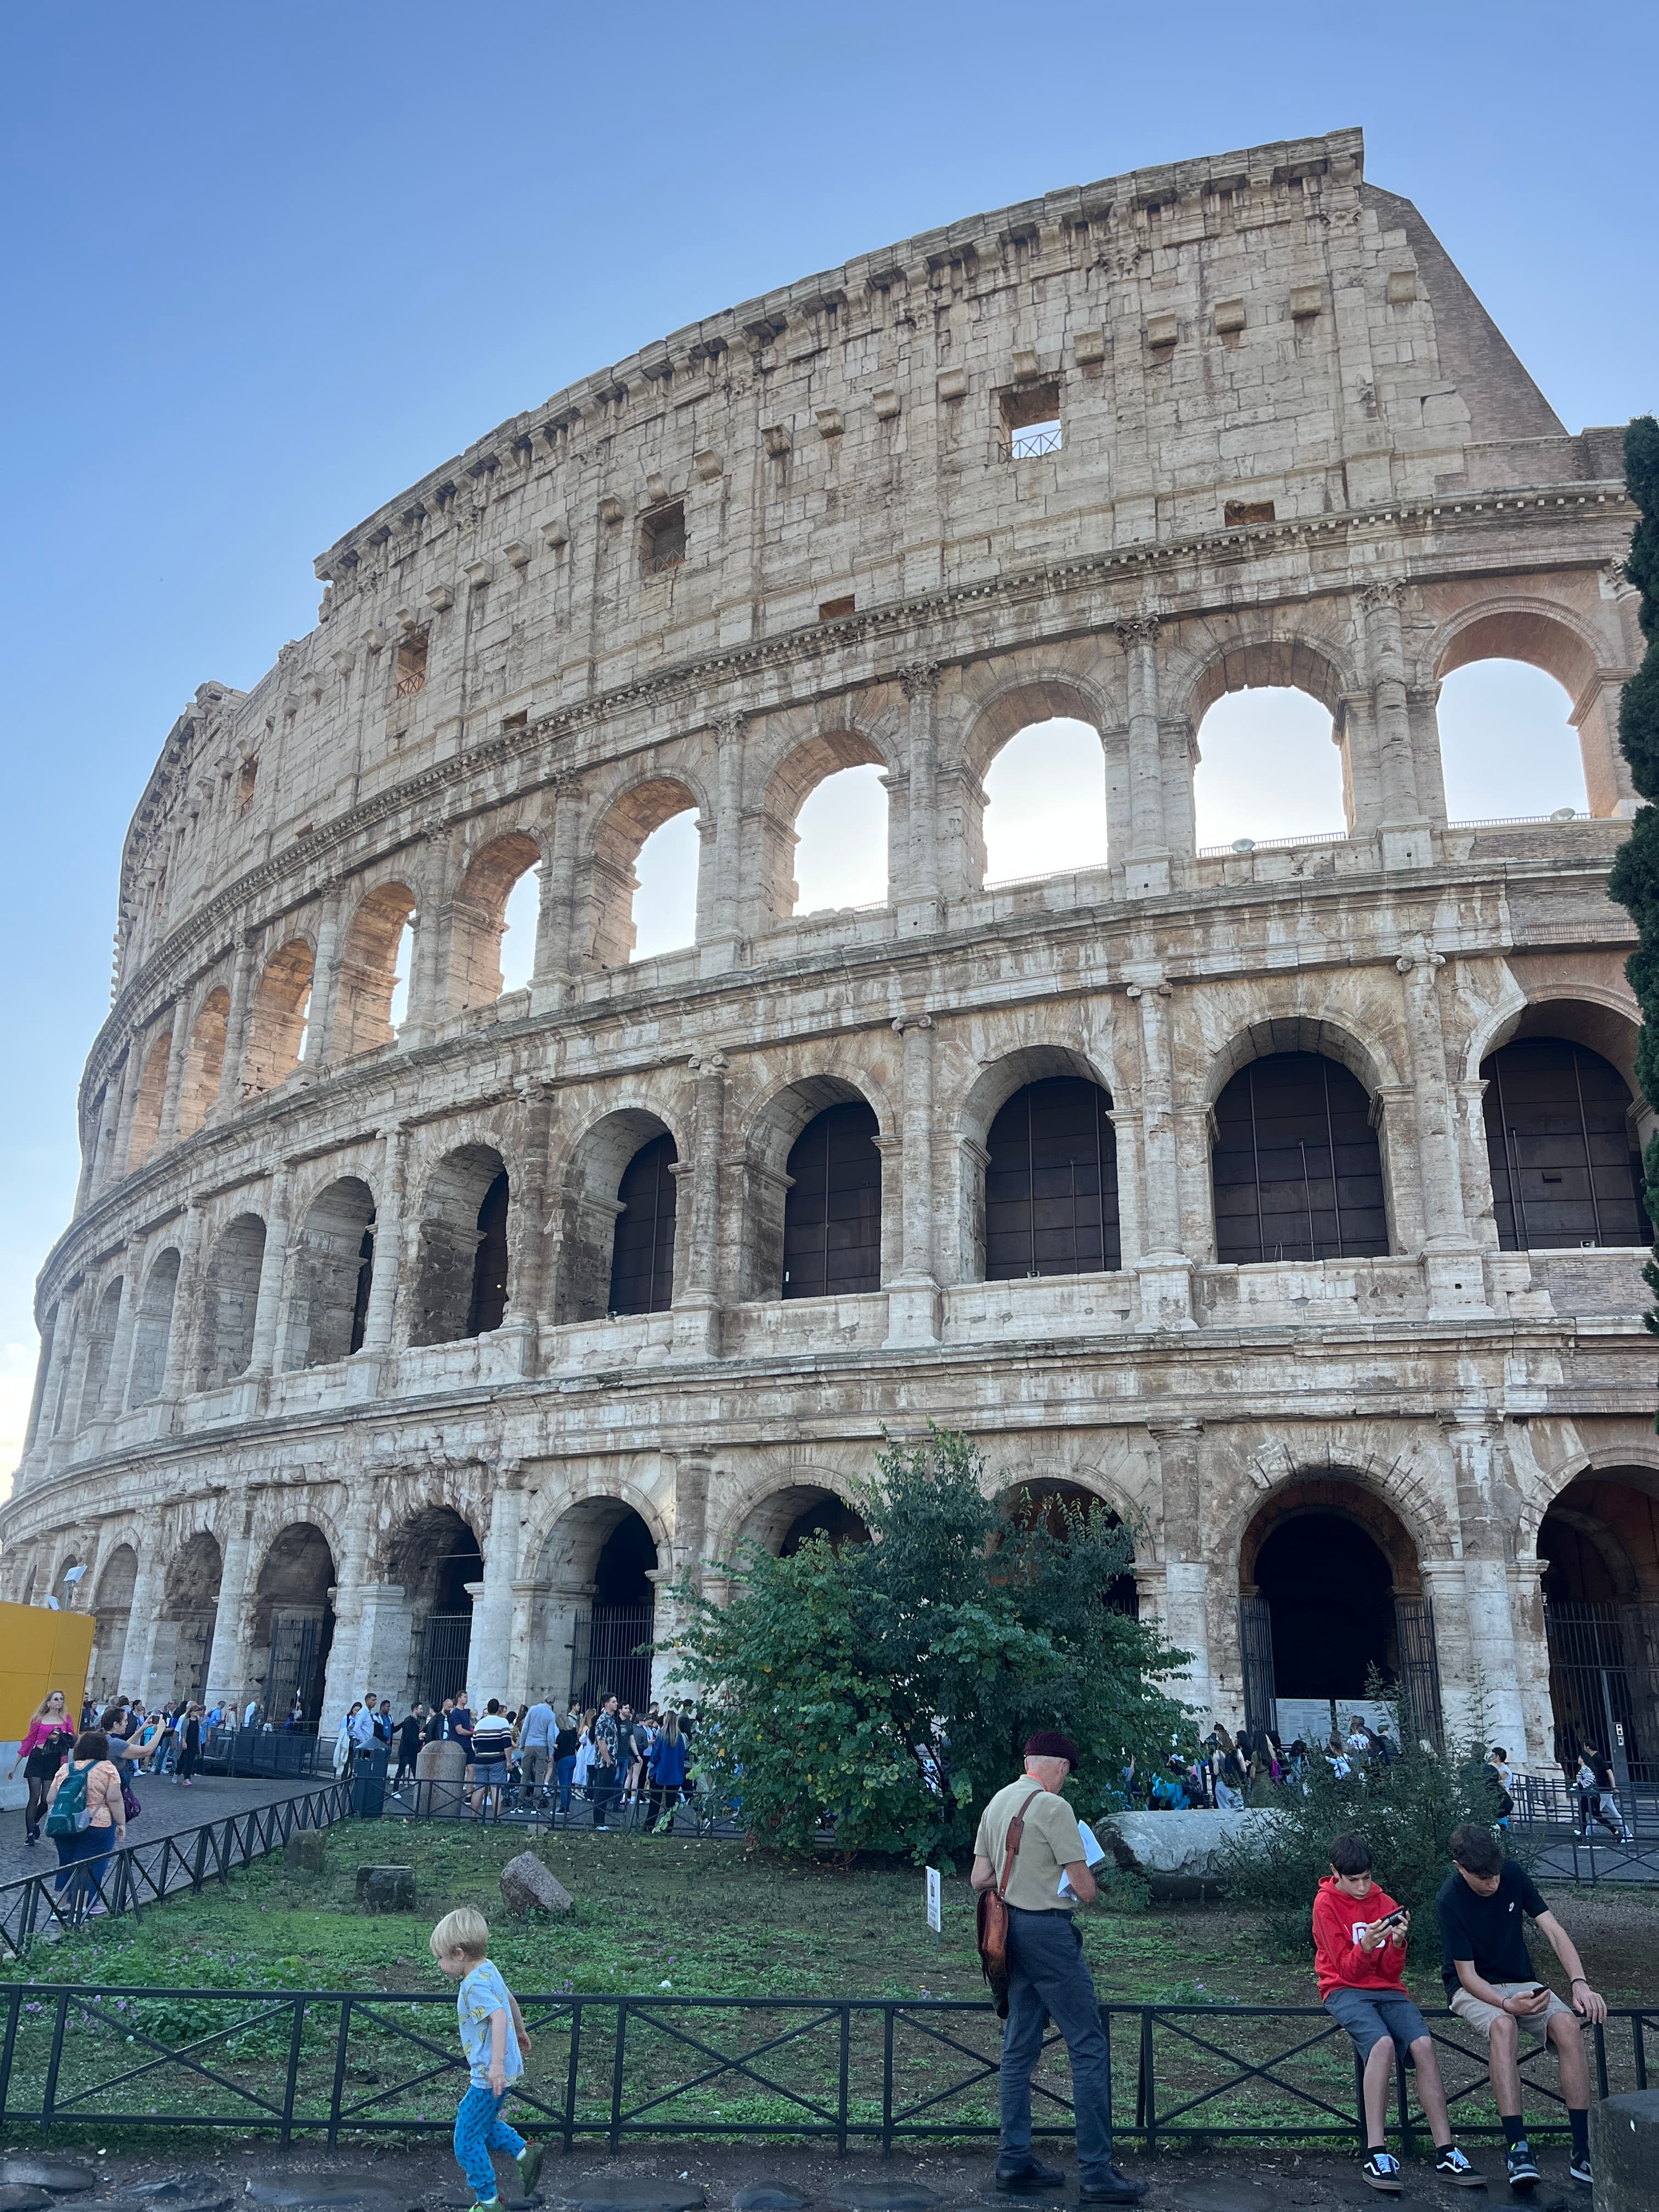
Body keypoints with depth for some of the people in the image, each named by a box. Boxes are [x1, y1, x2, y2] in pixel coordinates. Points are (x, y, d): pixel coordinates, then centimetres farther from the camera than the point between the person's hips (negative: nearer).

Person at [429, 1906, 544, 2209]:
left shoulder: (474, 1985, -23)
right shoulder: (488, 1969, 6)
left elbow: (499, 2015, -37)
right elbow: (510, 2000, 22)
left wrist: (497, 2063, -44)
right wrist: (521, 2033, 37)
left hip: (489, 2076, -9)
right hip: (500, 2071, 10)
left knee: (467, 2141, 5)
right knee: (482, 2124, 26)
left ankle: (488, 2201, 16)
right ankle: (524, 2152, 21)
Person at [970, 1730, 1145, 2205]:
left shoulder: (997, 1803, 10)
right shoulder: (1052, 1806, -15)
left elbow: (980, 1879, 13)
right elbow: (1085, 1890, -14)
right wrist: (1084, 1882, 7)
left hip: (1013, 1930, 9)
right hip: (1048, 1930, -9)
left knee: (1020, 2048, 14)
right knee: (1090, 2048, -2)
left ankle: (1014, 2161, 18)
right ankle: (1095, 2173, 0)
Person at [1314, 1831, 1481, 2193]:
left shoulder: (1385, 1904, 7)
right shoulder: (1327, 1904, -5)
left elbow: (1392, 1973, 5)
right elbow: (1347, 1969, -9)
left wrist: (1397, 1944, -15)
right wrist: (1365, 1946, -29)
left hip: (1387, 1990, 4)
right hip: (1344, 1990, -4)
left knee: (1423, 2044, -26)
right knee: (1382, 2044, -34)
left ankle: (1446, 2154, -23)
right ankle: (1376, 2154, -32)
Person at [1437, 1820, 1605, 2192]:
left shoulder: (1513, 1875, -9)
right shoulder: (1450, 1900, -21)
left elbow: (1554, 1931, -10)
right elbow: (1467, 1974, -20)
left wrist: (1580, 1983, -26)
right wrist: (1507, 2004, -38)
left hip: (1520, 1982, 4)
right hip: (1472, 1989, -4)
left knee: (1567, 2024, -27)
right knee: (1502, 2025, -37)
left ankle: (1583, 2151, -25)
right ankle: (1517, 2147, -36)